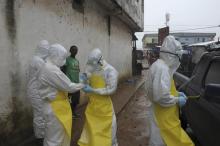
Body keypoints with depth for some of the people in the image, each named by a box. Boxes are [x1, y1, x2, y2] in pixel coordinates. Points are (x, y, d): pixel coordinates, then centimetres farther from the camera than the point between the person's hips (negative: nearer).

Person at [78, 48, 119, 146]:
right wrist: (83, 79, -13)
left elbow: (111, 89, -20)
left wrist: (93, 90, -25)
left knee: (106, 126, 10)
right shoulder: (92, 69, 0)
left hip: (104, 105, -4)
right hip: (92, 103, 5)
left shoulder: (111, 71, -17)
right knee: (91, 124, 17)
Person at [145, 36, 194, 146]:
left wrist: (176, 93, 9)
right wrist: (177, 100, -15)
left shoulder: (160, 65, 8)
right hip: (163, 117, -10)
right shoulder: (162, 68, -25)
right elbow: (162, 97, -32)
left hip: (164, 116, 10)